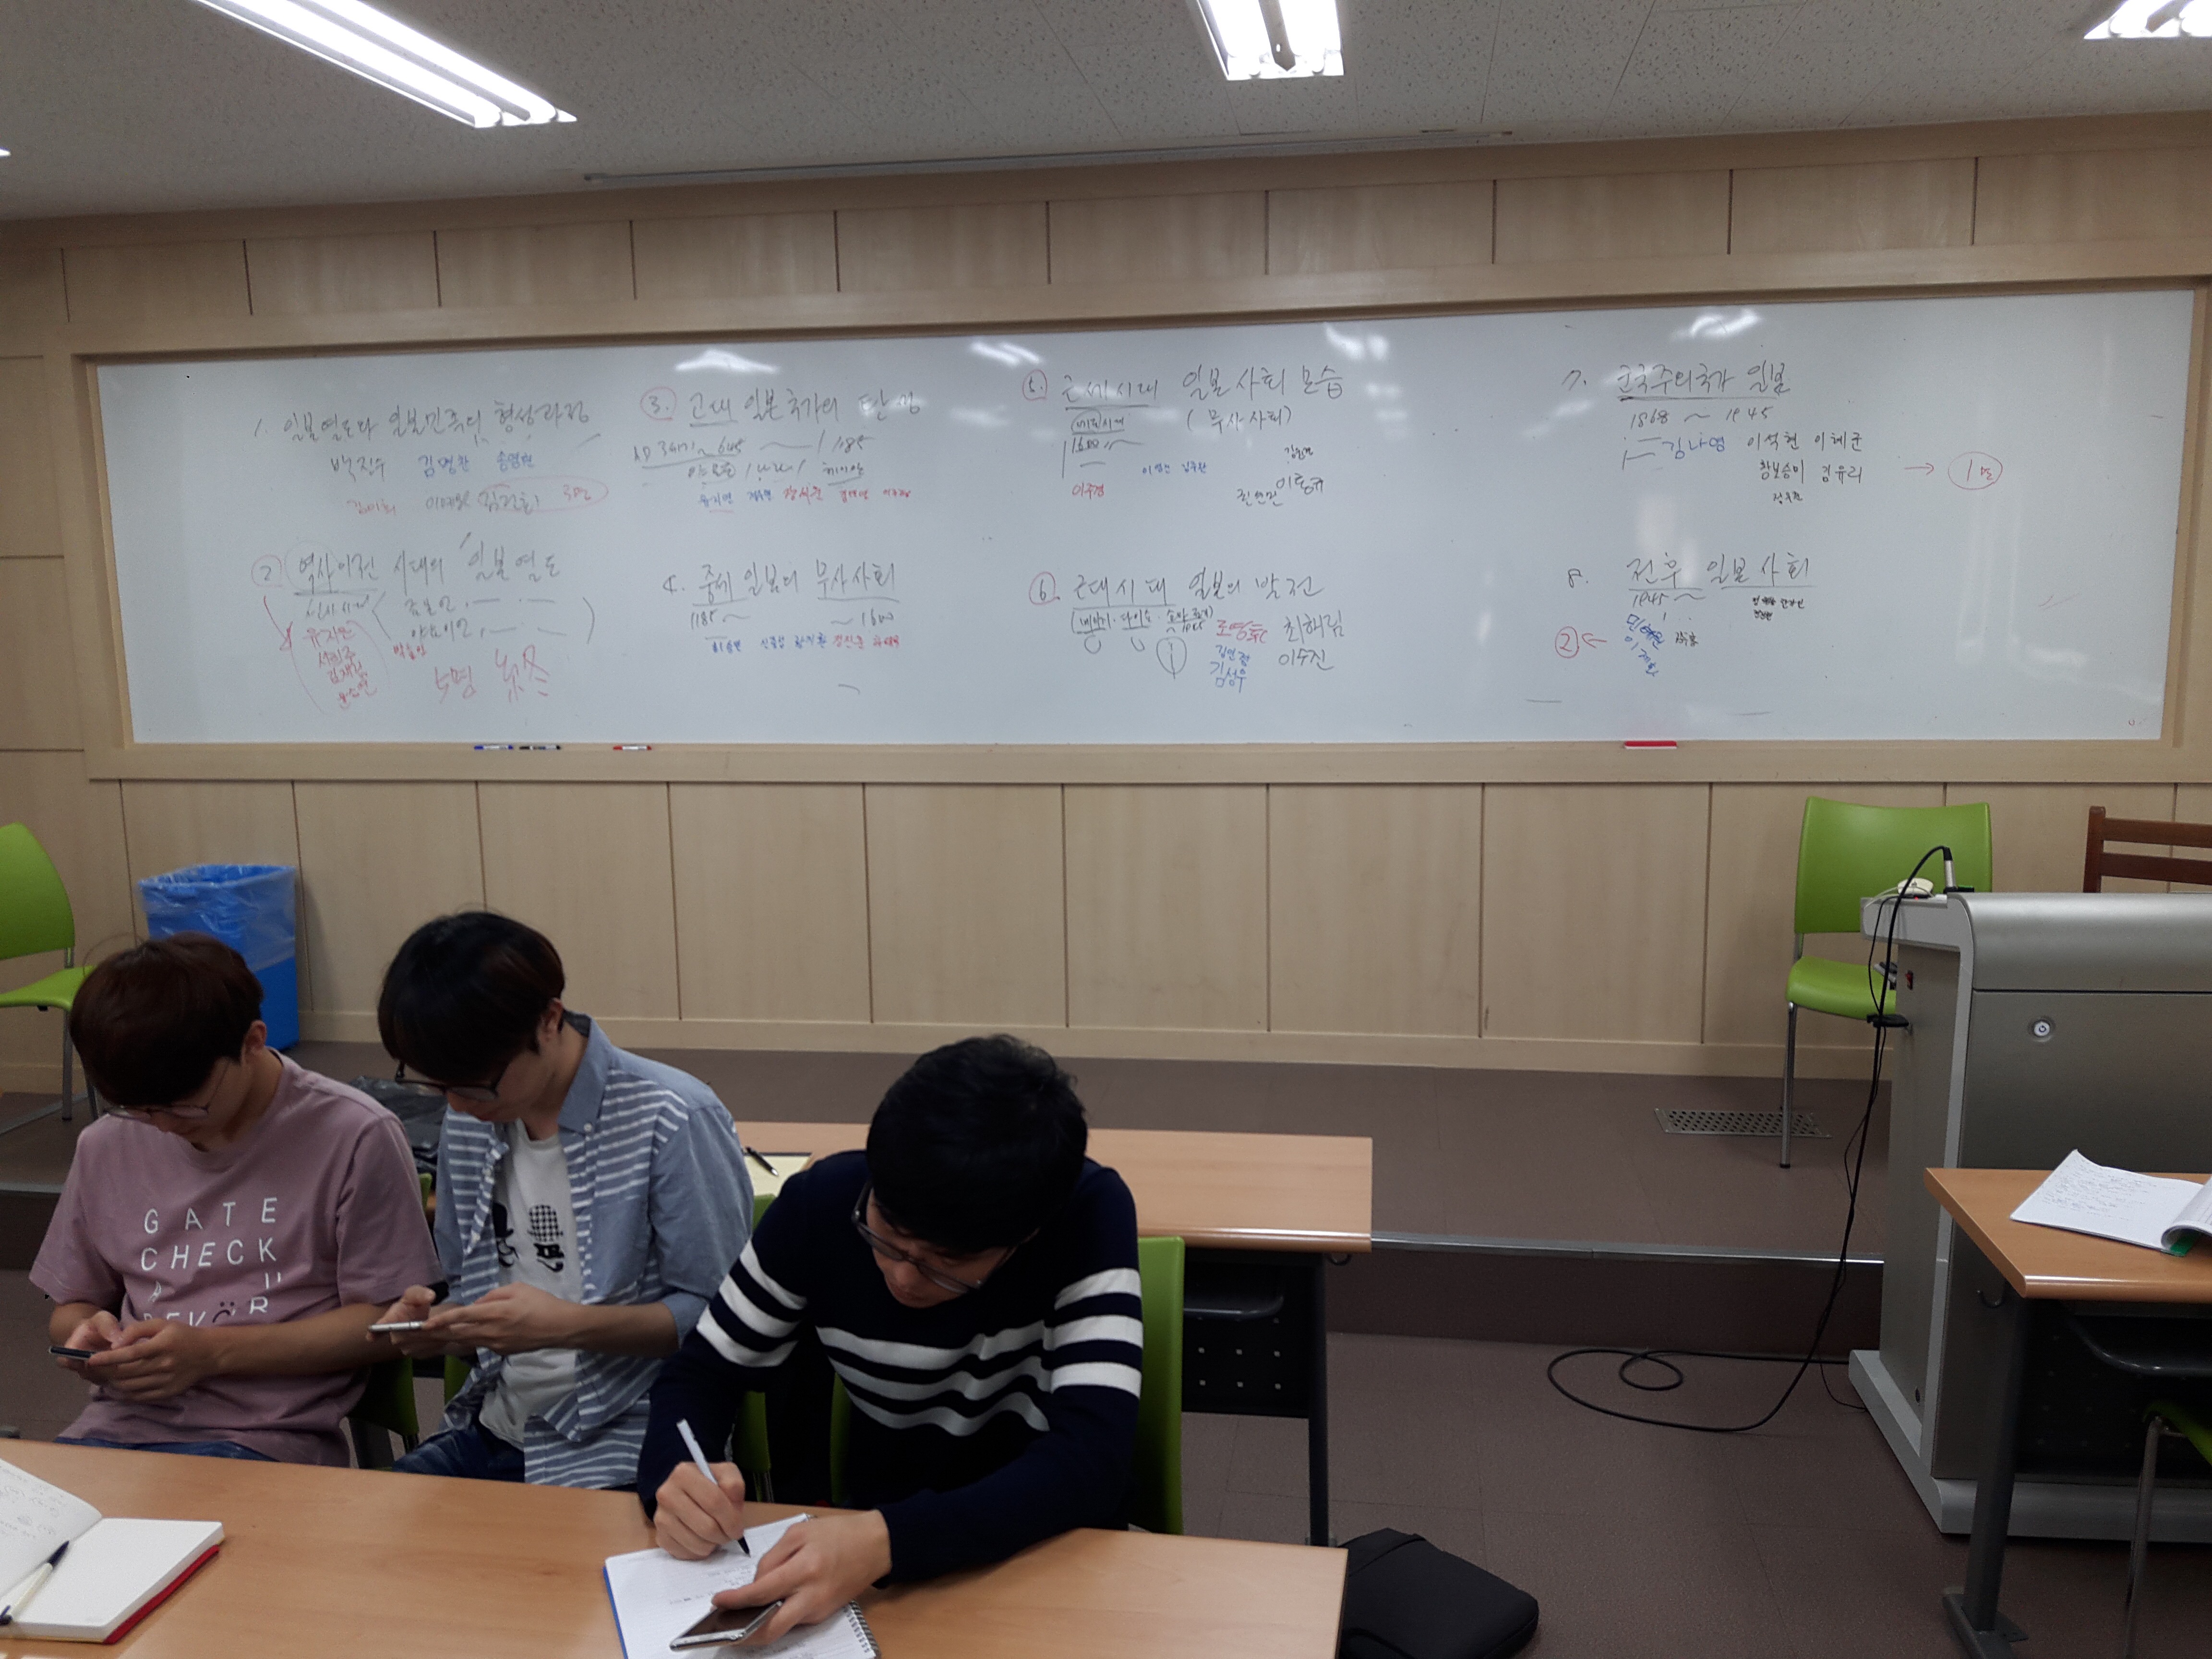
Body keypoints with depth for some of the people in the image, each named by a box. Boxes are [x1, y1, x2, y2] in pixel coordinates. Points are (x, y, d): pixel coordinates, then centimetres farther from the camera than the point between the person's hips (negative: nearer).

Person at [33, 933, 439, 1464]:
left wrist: (213, 1352, -13)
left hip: (268, 1435, -6)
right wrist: (87, 1336, -2)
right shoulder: (105, 1147, 10)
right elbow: (72, 1305, 23)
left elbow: (383, 1322, -6)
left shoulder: (354, 1137, -7)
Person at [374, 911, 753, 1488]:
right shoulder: (469, 1122, 8)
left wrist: (566, 1325, -22)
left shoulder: (675, 1122, -15)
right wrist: (435, 1321, -4)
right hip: (493, 1432, 7)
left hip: (626, 1445, -6)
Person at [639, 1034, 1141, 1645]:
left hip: (1054, 1545, -1)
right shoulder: (821, 1203, -14)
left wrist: (890, 1541, -42)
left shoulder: (1091, 1215, -21)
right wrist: (674, 1477, -24)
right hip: (875, 1533, 2)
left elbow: (1091, 1459, -29)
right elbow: (703, 1371, -3)